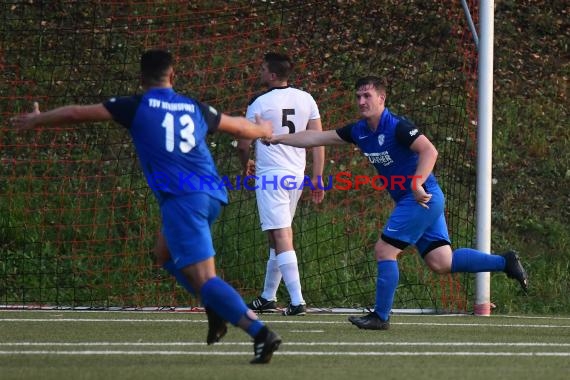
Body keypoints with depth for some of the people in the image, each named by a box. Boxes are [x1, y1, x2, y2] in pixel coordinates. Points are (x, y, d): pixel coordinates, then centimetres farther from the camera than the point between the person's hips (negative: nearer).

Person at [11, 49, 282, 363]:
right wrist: (262, 130, 55)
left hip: (181, 199, -6)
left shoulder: (136, 106, 4)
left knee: (203, 277, -11)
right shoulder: (195, 108, 15)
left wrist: (37, 120, 26)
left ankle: (260, 333, -26)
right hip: (212, 196, 6)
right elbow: (238, 126, 32)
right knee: (168, 253, 29)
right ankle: (216, 309, 11)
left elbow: (77, 113, 9)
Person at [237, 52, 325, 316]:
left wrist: (246, 165, 20)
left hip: (270, 176, -6)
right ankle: (268, 297, 27)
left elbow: (243, 145, -1)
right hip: (296, 176, 6)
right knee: (277, 238, 18)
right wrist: (317, 178, 9)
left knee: (281, 237, -11)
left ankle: (297, 301, -20)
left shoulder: (260, 103, -8)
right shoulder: (306, 99, 6)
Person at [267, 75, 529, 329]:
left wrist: (417, 184, -32)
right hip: (418, 202, 9)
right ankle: (504, 262, 6)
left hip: (422, 199, -9)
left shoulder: (397, 127, -15)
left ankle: (380, 317, 1)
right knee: (441, 262, 3)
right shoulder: (359, 131, 10)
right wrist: (279, 139, 16)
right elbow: (318, 137, 16)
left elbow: (429, 151, -23)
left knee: (384, 250, -6)